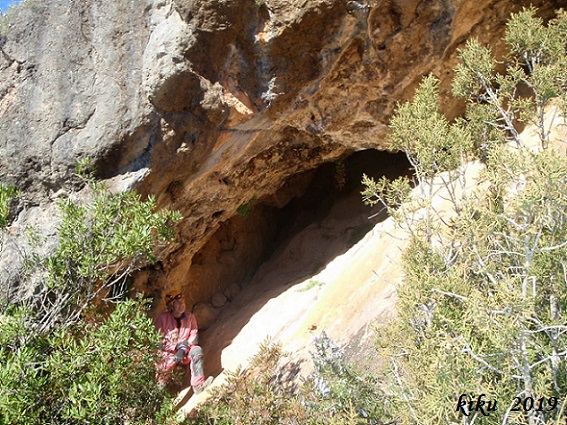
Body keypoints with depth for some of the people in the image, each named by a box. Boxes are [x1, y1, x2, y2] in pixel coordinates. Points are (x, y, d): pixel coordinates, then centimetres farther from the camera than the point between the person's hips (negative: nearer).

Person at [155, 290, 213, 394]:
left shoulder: (190, 317, 5)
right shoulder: (163, 319, -5)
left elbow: (194, 336, 2)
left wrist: (184, 349, -16)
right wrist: (177, 346, -16)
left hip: (184, 352, 3)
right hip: (168, 353, -2)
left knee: (197, 350, -28)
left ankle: (198, 384, -38)